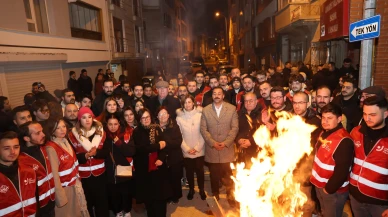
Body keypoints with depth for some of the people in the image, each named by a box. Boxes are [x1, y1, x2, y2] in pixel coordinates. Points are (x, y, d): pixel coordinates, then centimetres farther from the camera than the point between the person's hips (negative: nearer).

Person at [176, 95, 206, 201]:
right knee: (189, 171, 12)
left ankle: (202, 190, 31)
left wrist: (197, 148, -9)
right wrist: (187, 149, -8)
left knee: (200, 171, 7)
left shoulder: (200, 115, -7)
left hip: (199, 150, 0)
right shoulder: (179, 117, -6)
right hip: (186, 151, 1)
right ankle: (191, 189, 35)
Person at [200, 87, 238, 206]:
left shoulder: (232, 109, 1)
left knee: (228, 175, 8)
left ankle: (230, 196, 28)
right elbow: (203, 129, 0)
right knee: (214, 175, 12)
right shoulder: (205, 110, 3)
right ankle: (215, 196, 30)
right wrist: (213, 143, -10)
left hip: (227, 149, -1)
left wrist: (226, 142, -11)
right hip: (211, 149, 1)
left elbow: (235, 128, -3)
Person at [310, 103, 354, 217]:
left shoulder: (343, 141, -26)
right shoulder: (324, 133, 1)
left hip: (334, 190, -8)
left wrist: (329, 189, -17)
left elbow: (341, 172, -27)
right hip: (320, 185, 8)